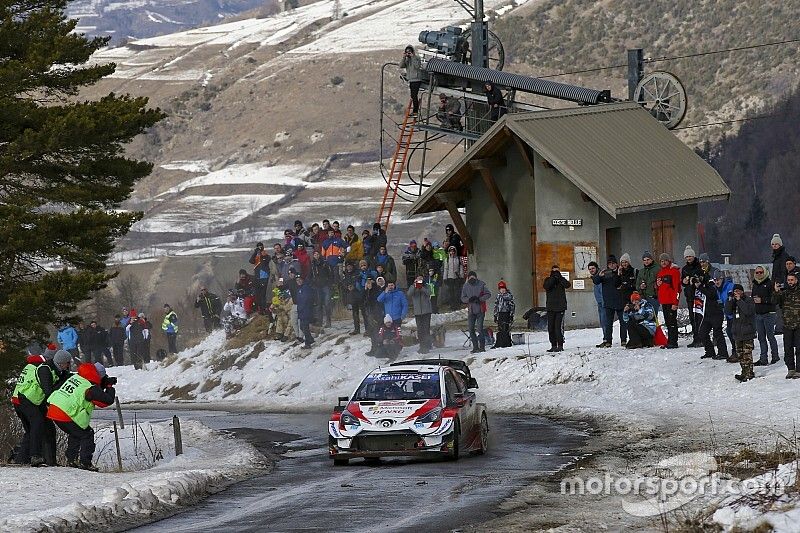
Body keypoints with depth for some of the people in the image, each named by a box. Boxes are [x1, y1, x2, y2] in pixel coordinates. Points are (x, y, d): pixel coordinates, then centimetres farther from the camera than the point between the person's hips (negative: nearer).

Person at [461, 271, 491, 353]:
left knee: (479, 328, -9)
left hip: (480, 310, -3)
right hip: (471, 311, 3)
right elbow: (463, 298, 5)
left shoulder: (481, 284, -5)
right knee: (471, 329, 2)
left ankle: (482, 346, 0)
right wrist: (469, 299, -16)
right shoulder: (465, 286, 3)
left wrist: (479, 299, -16)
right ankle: (475, 346, 12)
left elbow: (488, 294, -1)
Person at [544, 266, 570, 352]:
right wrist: (553, 278, -14)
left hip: (560, 306, -3)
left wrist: (559, 277, -16)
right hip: (550, 307, 3)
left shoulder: (562, 280, 8)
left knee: (559, 326, -12)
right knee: (550, 327, 3)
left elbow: (567, 285, -11)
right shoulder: (548, 280, 11)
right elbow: (546, 286, -9)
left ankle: (560, 345, -12)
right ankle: (553, 345, 11)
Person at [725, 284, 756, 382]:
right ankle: (744, 372, 19)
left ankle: (748, 374, -8)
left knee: (747, 354, -10)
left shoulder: (748, 300, -6)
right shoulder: (733, 301, 13)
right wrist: (730, 300, -9)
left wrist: (739, 300, -19)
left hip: (747, 333, -7)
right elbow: (728, 311, 3)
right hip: (738, 333, 7)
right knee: (740, 354, 11)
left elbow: (748, 311, -22)